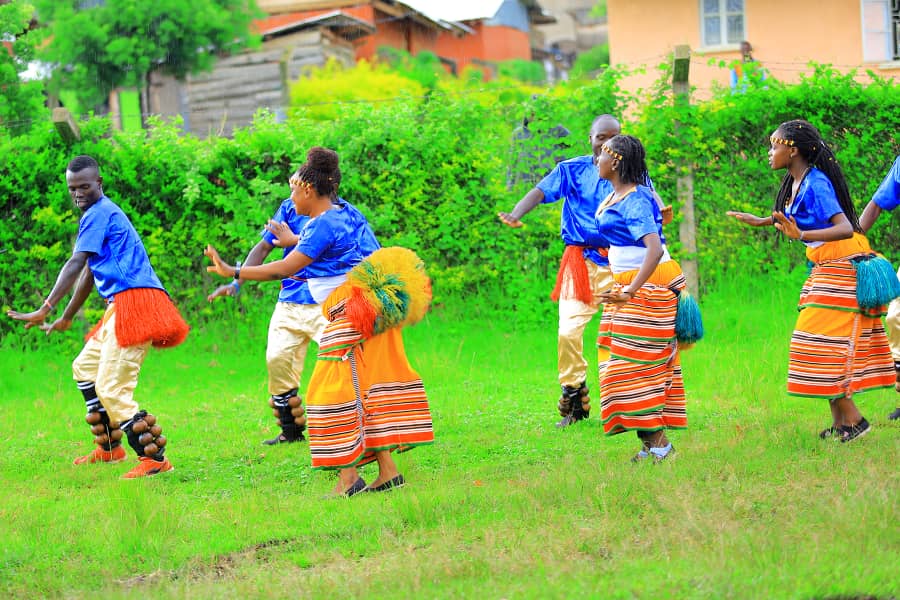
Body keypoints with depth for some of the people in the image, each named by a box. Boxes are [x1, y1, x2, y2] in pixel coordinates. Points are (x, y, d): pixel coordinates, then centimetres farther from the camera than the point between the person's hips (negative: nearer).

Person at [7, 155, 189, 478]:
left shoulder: (98, 213, -8)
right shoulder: (104, 213, 23)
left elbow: (76, 264, -18)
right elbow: (88, 272, 30)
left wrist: (45, 310, -25)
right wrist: (66, 318, 35)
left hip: (135, 301, -11)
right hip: (122, 304, 11)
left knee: (112, 389, -13)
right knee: (85, 366, 23)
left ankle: (155, 459, -14)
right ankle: (109, 448, 27)